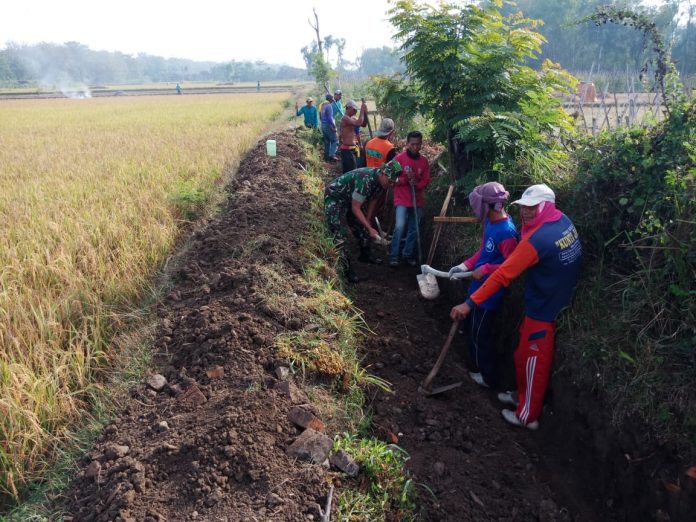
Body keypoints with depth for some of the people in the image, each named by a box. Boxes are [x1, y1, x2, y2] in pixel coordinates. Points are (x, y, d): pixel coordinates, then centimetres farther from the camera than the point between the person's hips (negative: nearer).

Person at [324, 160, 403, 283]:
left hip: (349, 199, 9)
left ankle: (365, 255, 36)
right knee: (339, 235, -14)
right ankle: (345, 270, -8)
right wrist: (370, 228, -29)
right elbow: (355, 208, -30)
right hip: (334, 199, -9)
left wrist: (368, 221, 11)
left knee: (361, 227, 16)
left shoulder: (380, 180, -8)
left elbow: (372, 200, 8)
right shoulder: (365, 180, -35)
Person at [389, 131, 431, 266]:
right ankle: (393, 256, -6)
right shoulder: (399, 158, -7)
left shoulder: (424, 161, 5)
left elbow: (426, 181, 5)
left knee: (414, 229, 10)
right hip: (402, 200, -4)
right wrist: (406, 179, -23)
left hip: (417, 201, 5)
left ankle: (407, 254, 24)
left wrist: (417, 185, -15)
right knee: (399, 227, -16)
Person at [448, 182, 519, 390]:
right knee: (469, 328, 23)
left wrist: (486, 269, -23)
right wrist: (465, 266, 1)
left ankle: (489, 378, 27)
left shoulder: (507, 232, -27)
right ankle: (478, 366, 43)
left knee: (479, 335, 7)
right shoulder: (490, 222, 1)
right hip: (479, 287, 9)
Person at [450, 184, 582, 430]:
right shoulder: (565, 222, -3)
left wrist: (470, 303, -26)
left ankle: (527, 416, 26)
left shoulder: (537, 239, -29)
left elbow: (503, 275, -29)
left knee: (532, 362, 9)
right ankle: (523, 396, 43)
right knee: (524, 355, 24)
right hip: (556, 303, 8)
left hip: (543, 310, -8)